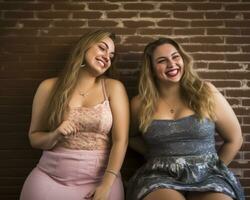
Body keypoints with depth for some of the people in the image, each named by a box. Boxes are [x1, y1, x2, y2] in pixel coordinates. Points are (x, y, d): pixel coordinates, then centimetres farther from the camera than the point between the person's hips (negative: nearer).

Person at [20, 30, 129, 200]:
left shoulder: (114, 87, 0)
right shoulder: (49, 87, 3)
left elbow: (120, 140, -7)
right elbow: (34, 138, 9)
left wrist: (106, 186, -16)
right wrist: (55, 135, -13)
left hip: (99, 179, 0)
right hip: (50, 178, 1)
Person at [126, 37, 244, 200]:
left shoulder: (206, 92, 2)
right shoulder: (139, 104, 3)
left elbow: (234, 139, 11)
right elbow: (131, 136, 23)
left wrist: (213, 169, 8)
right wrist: (154, 155, 8)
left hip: (208, 177, 1)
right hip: (160, 178, -1)